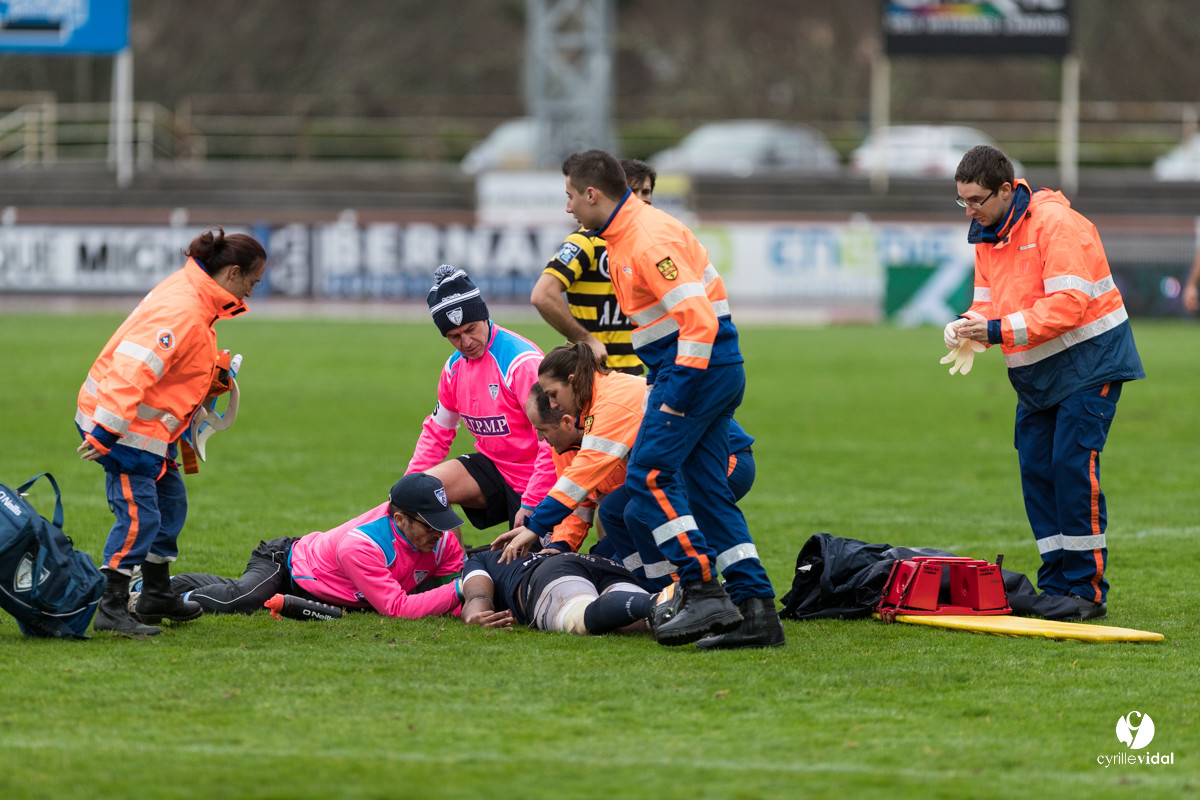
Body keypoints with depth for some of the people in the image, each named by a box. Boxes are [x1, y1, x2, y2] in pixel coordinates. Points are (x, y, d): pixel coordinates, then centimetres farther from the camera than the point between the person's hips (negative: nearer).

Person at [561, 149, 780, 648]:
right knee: (708, 490, 6)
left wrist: (677, 392, -23)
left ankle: (701, 590, -18)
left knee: (649, 474, -13)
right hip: (718, 372, 10)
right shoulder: (622, 237, 16)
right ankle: (756, 610, 1)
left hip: (697, 365, -10)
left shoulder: (649, 239, -17)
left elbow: (698, 317, -24)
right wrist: (661, 384, 20)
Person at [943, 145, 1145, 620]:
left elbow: (1067, 305, -26)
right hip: (1037, 373, 8)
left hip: (1089, 362, -8)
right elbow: (989, 303, 12)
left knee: (1073, 467, -14)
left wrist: (998, 331, -29)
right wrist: (968, 327, -12)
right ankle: (1055, 588, 10)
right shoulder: (987, 235, 8)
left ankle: (1087, 591, -9)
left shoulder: (1055, 224, -19)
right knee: (1036, 470, 4)